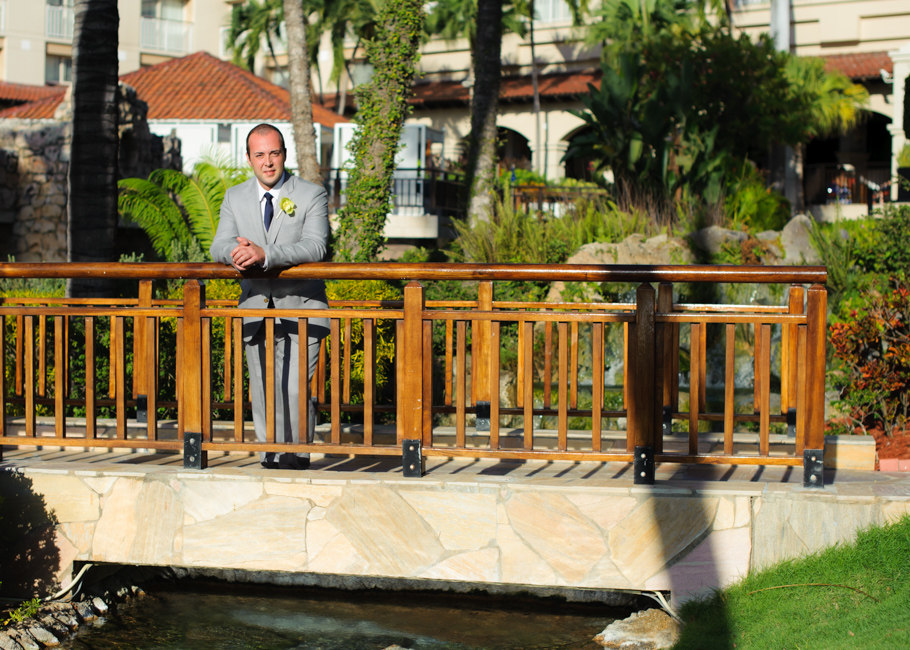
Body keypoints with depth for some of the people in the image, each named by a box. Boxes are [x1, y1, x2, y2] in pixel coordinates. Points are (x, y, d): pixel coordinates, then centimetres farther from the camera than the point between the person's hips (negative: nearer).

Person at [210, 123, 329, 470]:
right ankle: (272, 457, 15)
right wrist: (236, 251, -26)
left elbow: (315, 246, -17)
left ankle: (297, 455, 0)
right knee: (262, 390, 5)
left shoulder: (313, 195, -3)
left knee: (294, 389, -15)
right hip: (256, 309, 4)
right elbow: (219, 247, 0)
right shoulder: (235, 197, 9)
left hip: (299, 309, -4)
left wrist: (265, 254, -31)